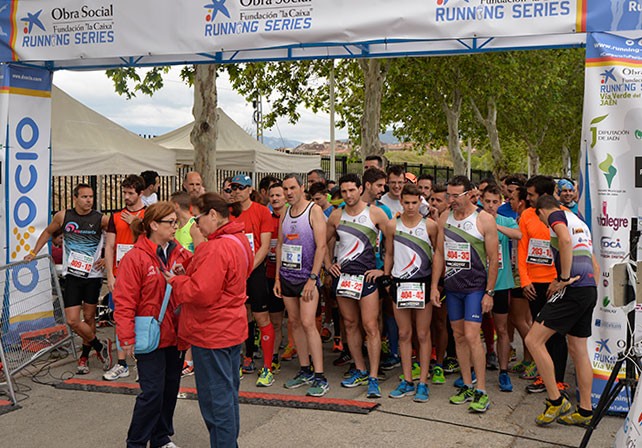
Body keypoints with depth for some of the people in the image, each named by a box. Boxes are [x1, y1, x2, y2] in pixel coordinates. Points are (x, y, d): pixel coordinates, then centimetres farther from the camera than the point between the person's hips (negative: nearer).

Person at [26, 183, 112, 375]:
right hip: (72, 275, 1)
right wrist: (34, 252, 15)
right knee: (73, 320, -7)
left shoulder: (101, 219, -6)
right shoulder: (63, 216, -1)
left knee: (89, 317, 8)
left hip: (93, 275, -1)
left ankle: (84, 356, 27)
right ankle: (100, 346, 13)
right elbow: (48, 232, 17)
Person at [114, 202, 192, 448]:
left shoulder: (181, 254, 5)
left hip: (175, 334, 6)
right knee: (152, 391, -4)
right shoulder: (135, 257, -13)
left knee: (171, 387, 15)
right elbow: (124, 301, -14)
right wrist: (127, 338, -15)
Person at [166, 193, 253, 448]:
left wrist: (176, 281, -10)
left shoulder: (216, 248, -24)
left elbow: (201, 292, -28)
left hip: (212, 333, -10)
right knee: (229, 392, 21)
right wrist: (183, 277, 5)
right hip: (233, 328, 10)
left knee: (216, 398, 2)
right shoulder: (239, 240, 8)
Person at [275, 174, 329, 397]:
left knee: (308, 323, -12)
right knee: (295, 322, 9)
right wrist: (277, 277, 10)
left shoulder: (314, 210, -8)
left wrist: (312, 278, -17)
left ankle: (320, 377, -7)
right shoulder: (284, 213, 11)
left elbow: (321, 246, -13)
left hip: (306, 276, -6)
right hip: (286, 276, 6)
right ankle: (305, 371, 19)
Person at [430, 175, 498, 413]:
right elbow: (439, 253, 10)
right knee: (459, 335, 10)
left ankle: (482, 392, -4)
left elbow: (493, 258, -7)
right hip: (451, 286, 5)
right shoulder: (444, 218, 6)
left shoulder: (484, 220, -9)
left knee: (471, 335, -12)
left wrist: (489, 292, -10)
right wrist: (434, 285, 6)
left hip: (475, 287, -5)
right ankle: (467, 386, 20)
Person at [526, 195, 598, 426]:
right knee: (578, 350, 14)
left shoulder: (556, 216, 0)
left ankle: (556, 401, -3)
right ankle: (585, 412, 19)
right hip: (590, 290, 9)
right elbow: (594, 265, 29)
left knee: (534, 340, -6)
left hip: (573, 289, -9)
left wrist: (564, 278, -19)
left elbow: (565, 240, -24)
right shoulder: (578, 221, 26)